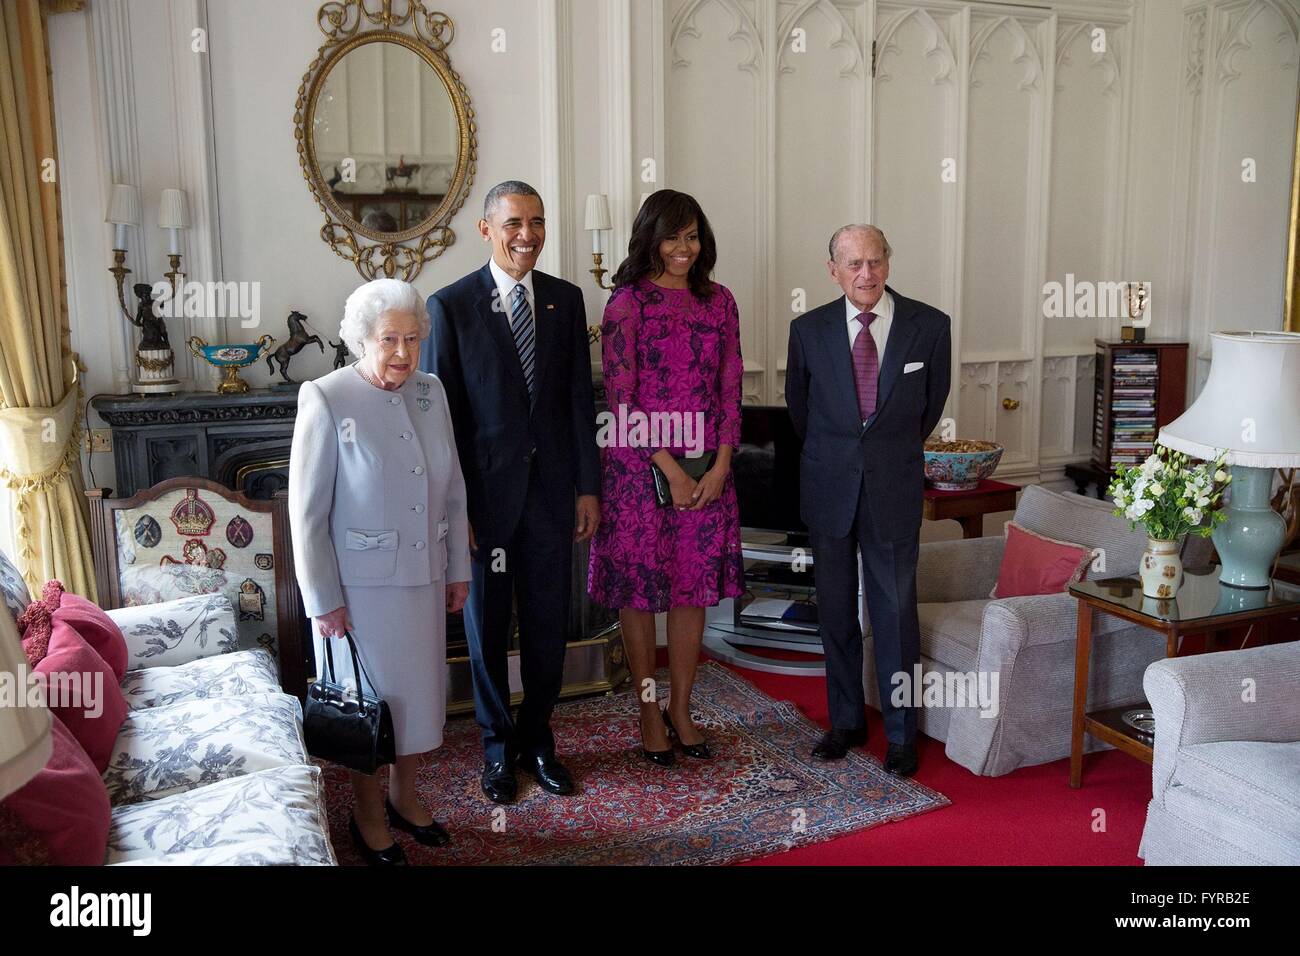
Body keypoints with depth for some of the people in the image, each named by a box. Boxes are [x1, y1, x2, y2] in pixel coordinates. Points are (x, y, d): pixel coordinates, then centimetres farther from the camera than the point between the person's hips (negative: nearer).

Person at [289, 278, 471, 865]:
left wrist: (458, 569, 9)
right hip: (361, 583, -5)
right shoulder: (326, 400, -15)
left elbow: (453, 491, 8)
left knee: (418, 690, 17)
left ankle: (404, 797, 39)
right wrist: (324, 600, -12)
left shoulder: (430, 392, 1)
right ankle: (368, 816, 31)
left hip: (424, 577, 5)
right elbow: (307, 513, -13)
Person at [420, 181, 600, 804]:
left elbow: (579, 397, 6)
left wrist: (588, 485, 3)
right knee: (487, 627, 10)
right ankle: (499, 747, 29)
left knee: (549, 623, 10)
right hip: (485, 490, -3)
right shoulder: (450, 305, -6)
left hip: (551, 487, 3)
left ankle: (537, 739, 30)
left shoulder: (566, 299, 4)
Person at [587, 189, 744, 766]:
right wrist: (670, 469, -12)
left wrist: (720, 465, -4)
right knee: (639, 586, 4)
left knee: (694, 585, 9)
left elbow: (730, 387, 7)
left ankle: (681, 708, 24)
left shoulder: (718, 301, 9)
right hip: (641, 465, -4)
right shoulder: (628, 302, -5)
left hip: (708, 466, 4)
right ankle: (649, 713, 19)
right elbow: (621, 397, -9)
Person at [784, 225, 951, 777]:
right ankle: (846, 721, 25)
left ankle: (901, 733, 17)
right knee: (835, 608, 10)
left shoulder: (929, 327, -5)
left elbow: (933, 402, 11)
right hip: (828, 487, 2)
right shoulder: (809, 329, -3)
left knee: (895, 610, 2)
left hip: (894, 487, -1)